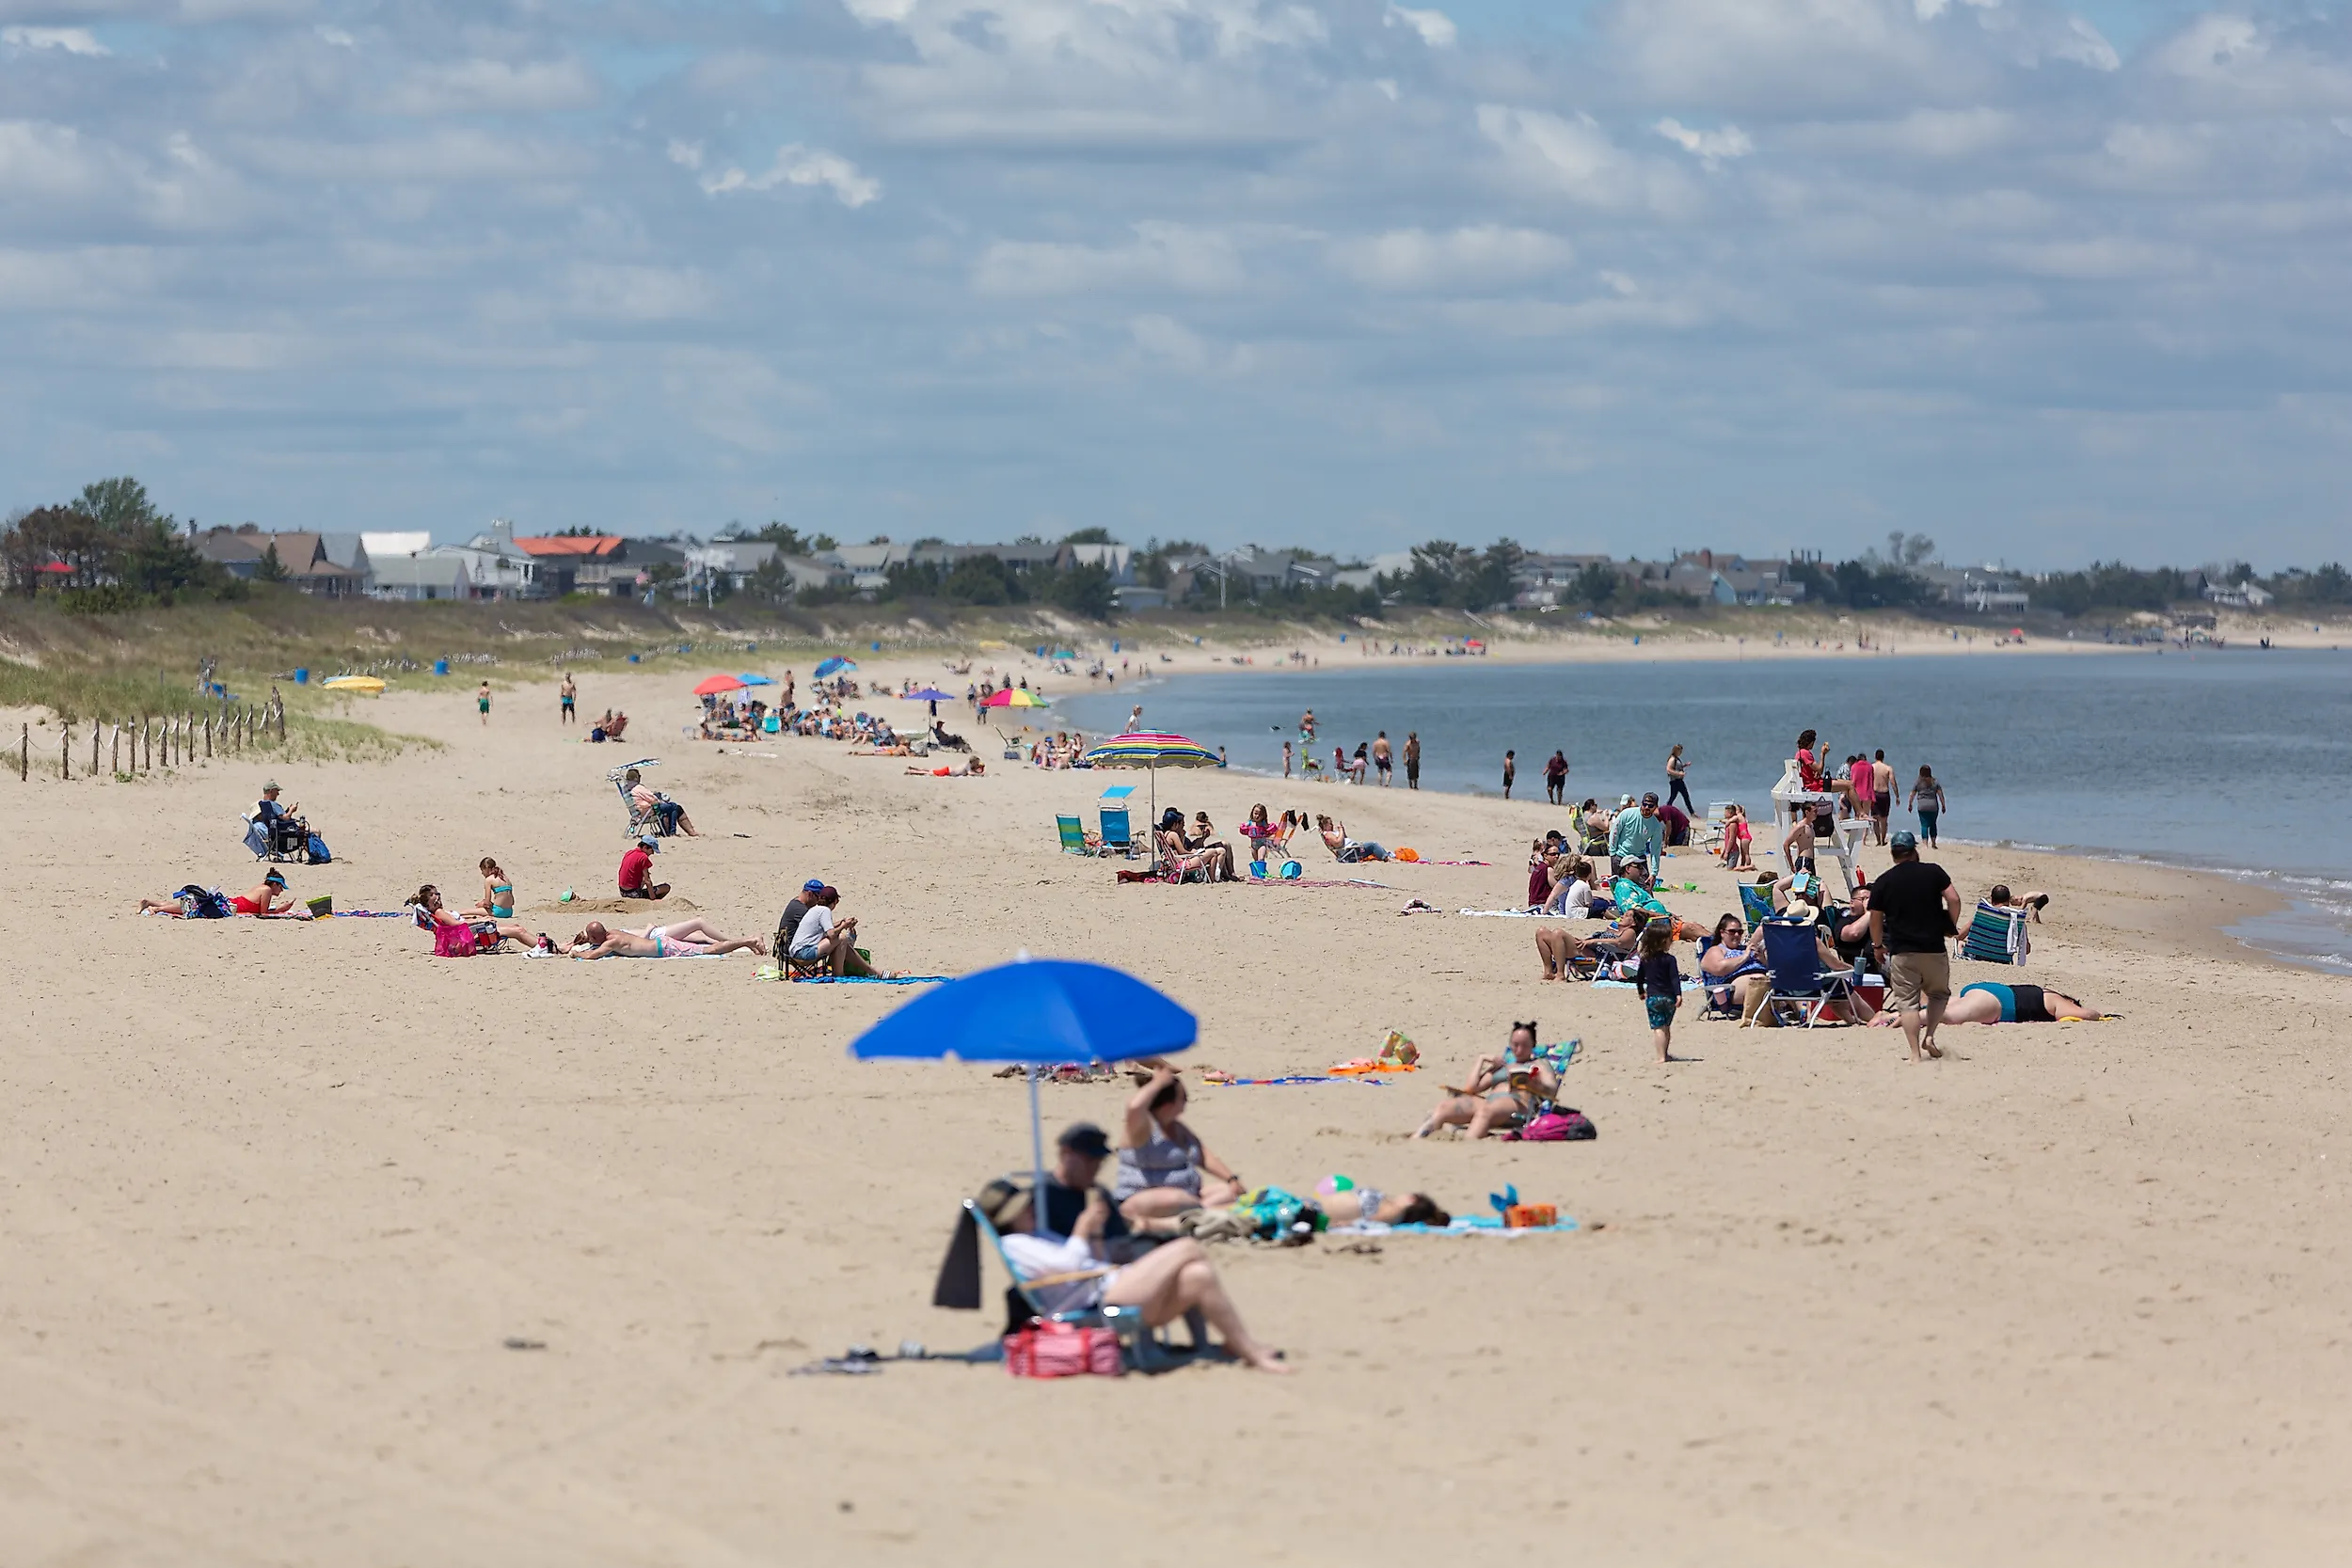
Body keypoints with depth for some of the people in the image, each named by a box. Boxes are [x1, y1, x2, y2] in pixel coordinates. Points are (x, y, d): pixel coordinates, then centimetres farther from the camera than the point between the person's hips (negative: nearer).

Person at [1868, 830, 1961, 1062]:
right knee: (1939, 993, 20)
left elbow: (1875, 919, 5)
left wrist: (1877, 946, 19)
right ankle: (1929, 1035, 1)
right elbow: (1953, 899, -8)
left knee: (1908, 1002, 2)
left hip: (1901, 951, 0)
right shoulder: (1933, 872, 0)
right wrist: (1952, 925, 8)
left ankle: (1915, 1053, -5)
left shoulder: (1883, 882, 2)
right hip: (1934, 947, 0)